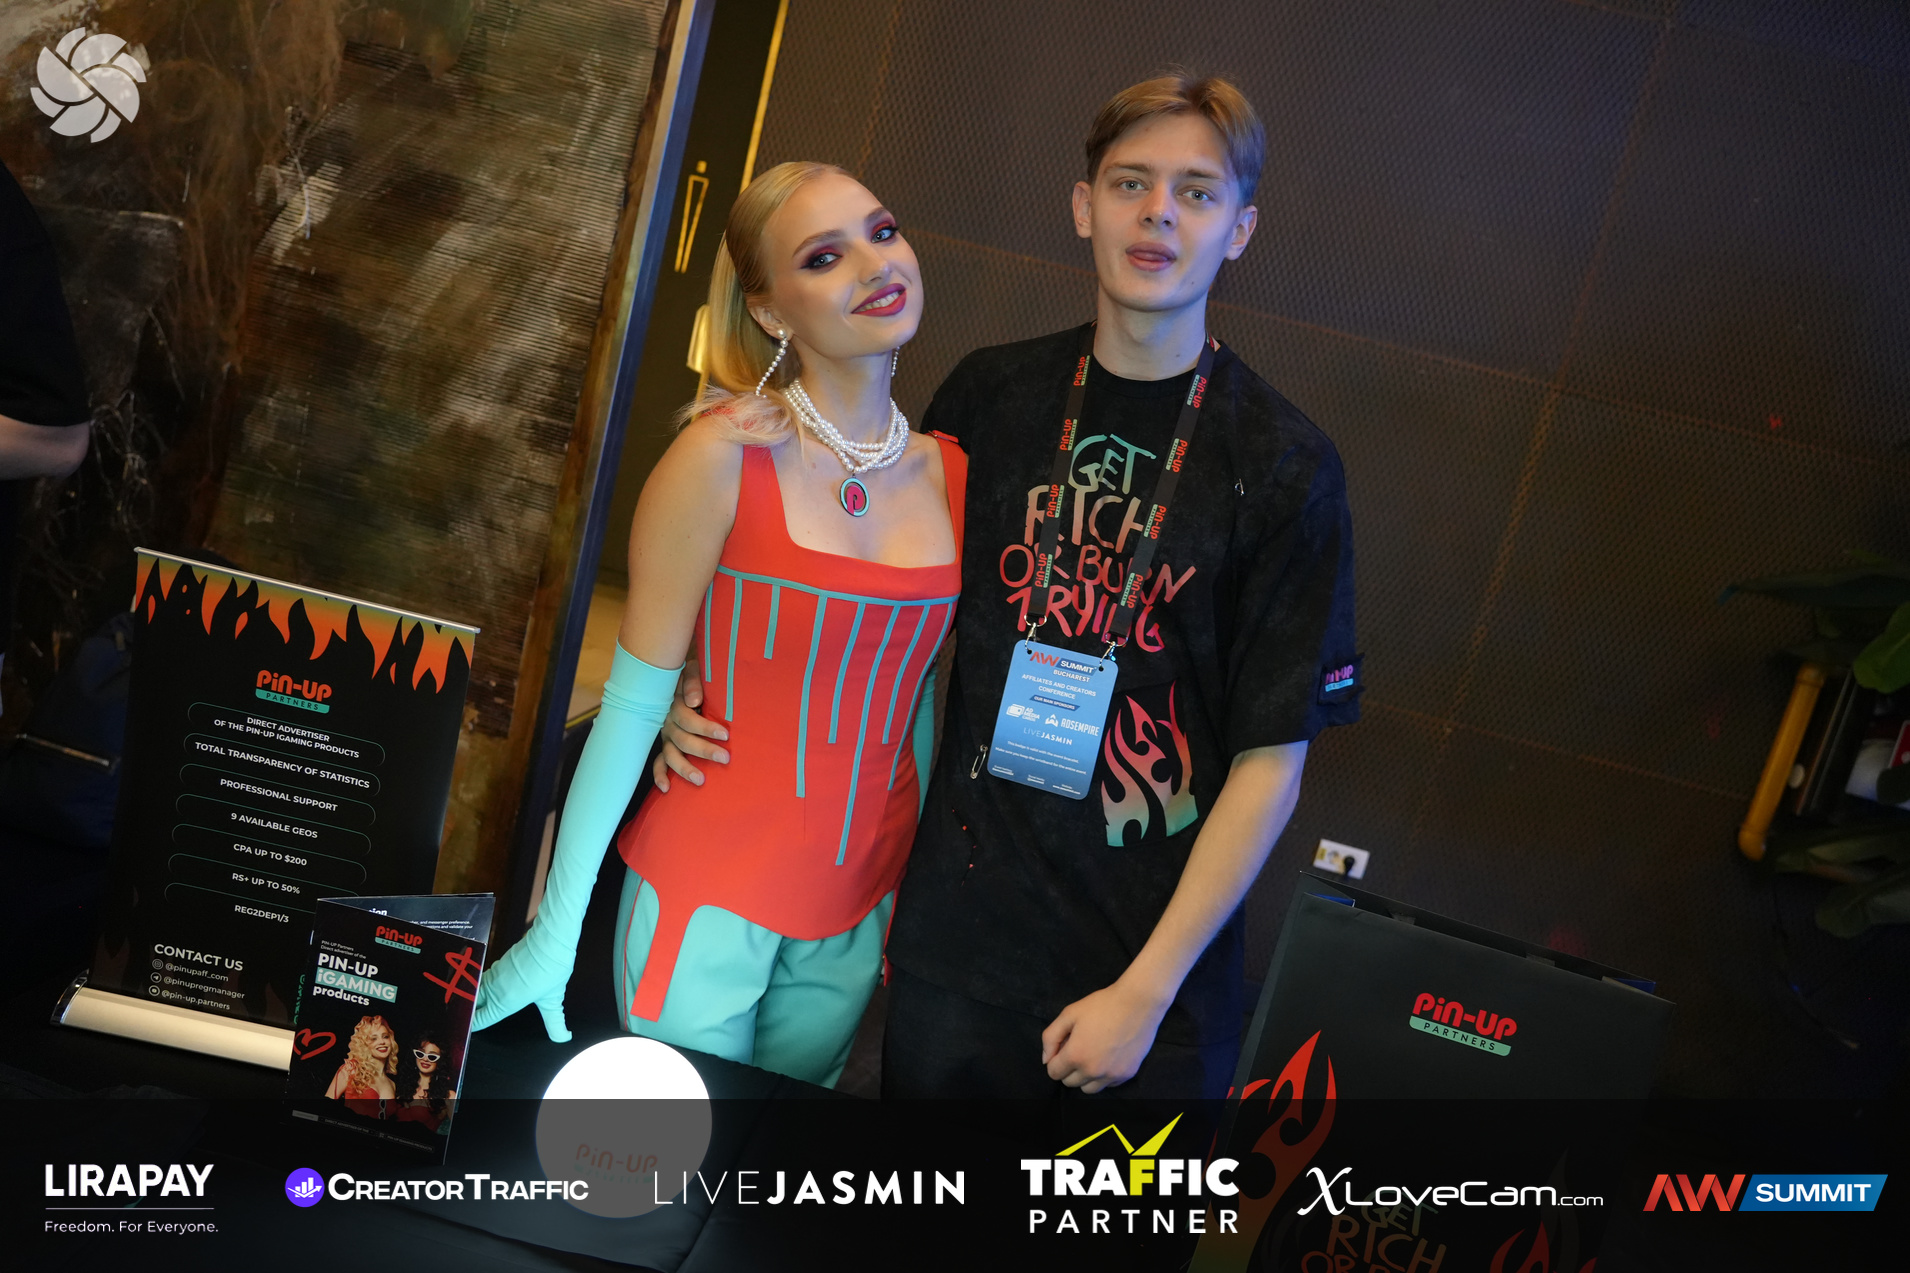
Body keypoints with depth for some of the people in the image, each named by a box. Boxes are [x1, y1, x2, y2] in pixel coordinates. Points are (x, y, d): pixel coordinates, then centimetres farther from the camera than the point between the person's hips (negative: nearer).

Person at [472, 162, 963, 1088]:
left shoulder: (949, 476, 0)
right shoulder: (728, 455, -14)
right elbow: (634, 700, -12)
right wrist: (556, 931, -11)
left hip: (858, 917, 5)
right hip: (710, 895, -4)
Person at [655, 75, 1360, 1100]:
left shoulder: (1284, 465, -9)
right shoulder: (991, 396, -1)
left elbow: (1271, 761, -9)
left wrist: (1147, 990, -11)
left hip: (1157, 959, -2)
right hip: (958, 929, 3)